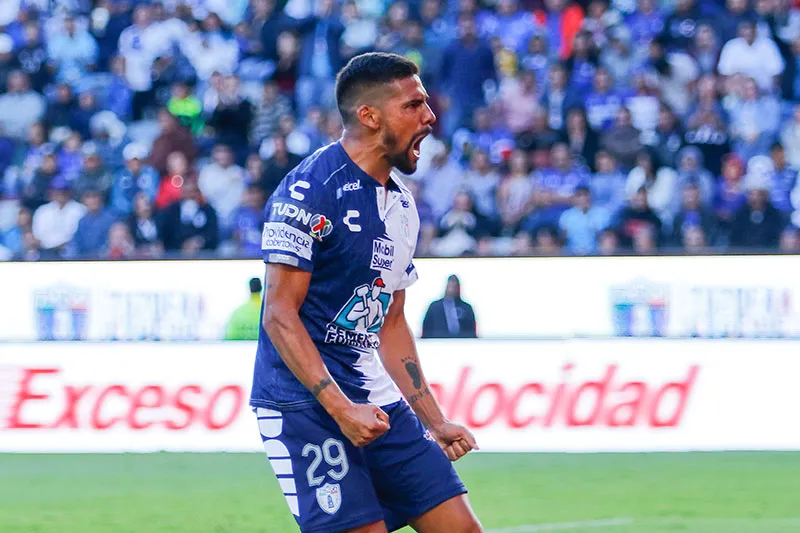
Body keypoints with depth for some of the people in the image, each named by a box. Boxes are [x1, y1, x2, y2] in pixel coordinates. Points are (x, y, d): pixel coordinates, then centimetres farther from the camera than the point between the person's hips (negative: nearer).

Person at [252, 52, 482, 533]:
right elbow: (280, 316, -16)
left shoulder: (402, 204, 15)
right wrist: (341, 408, -23)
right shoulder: (310, 189, -12)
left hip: (378, 404, 8)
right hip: (305, 404, -8)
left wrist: (435, 422, 17)